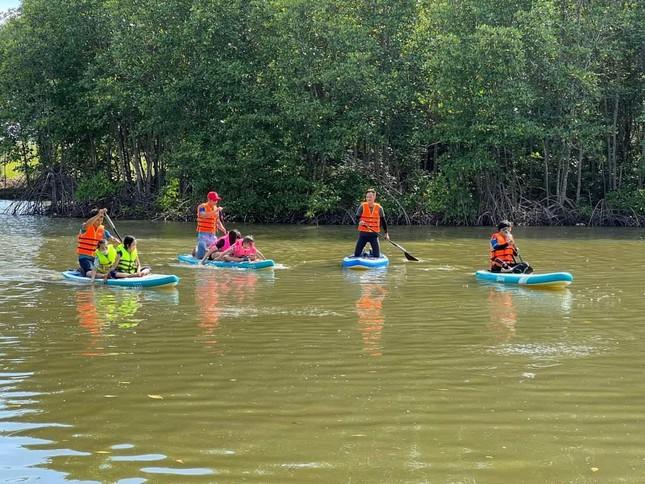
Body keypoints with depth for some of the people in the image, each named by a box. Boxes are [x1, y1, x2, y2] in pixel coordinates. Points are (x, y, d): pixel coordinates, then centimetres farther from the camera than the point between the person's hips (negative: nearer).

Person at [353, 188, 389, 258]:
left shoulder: (379, 208, 0)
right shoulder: (362, 206, -4)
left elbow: (383, 221, 8)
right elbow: (357, 217, -7)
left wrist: (386, 233, 8)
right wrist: (360, 221, -31)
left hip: (374, 234, 1)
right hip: (363, 233, -1)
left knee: (377, 255, -1)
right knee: (357, 253, -2)